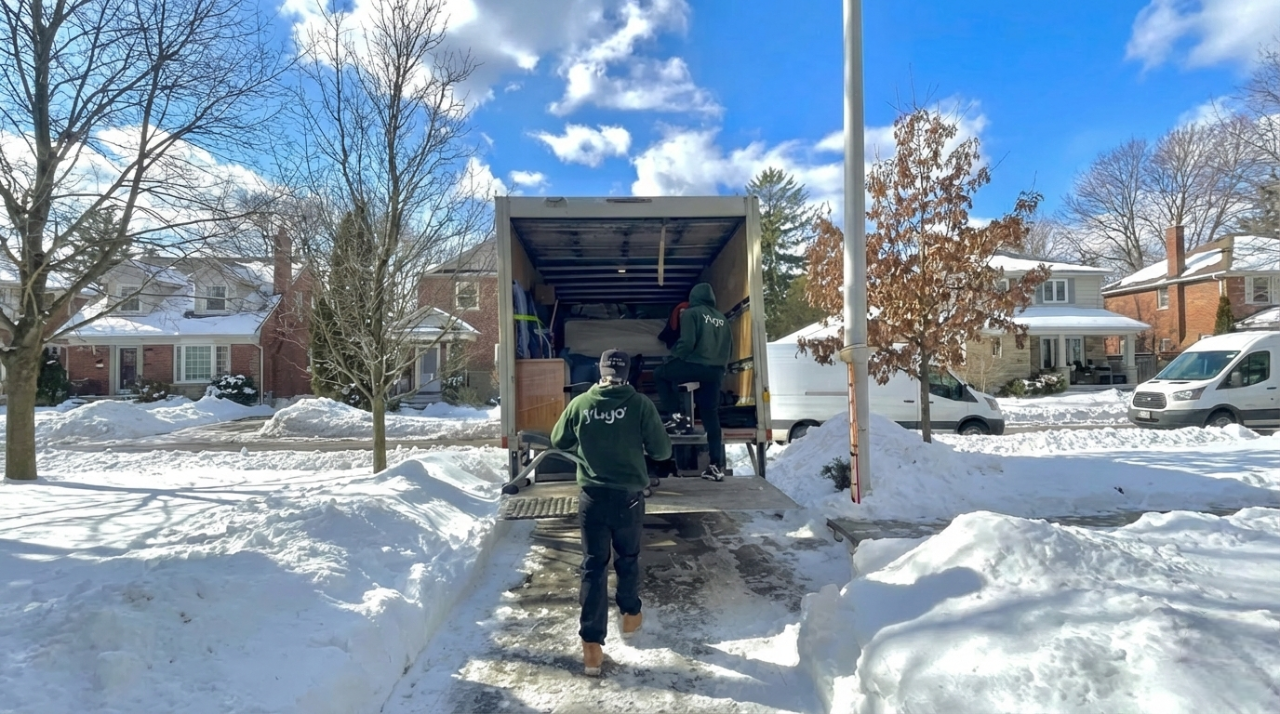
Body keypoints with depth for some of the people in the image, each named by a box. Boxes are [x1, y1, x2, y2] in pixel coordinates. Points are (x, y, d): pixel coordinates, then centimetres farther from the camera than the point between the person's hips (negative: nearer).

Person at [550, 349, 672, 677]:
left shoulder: (580, 404, -6)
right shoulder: (640, 404, -11)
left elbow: (558, 441, 10)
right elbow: (663, 450, -6)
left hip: (592, 498, 0)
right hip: (629, 497, 0)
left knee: (593, 567, 7)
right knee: (628, 558, 22)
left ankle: (592, 645, 5)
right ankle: (630, 615, 42)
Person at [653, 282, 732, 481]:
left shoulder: (691, 313, 0)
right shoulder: (722, 319, 20)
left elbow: (687, 342, -12)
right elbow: (729, 348, 19)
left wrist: (675, 357, 5)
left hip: (696, 366, -6)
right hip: (716, 372, 6)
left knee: (660, 374, 17)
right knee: (711, 416, 10)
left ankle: (676, 415, 4)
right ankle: (717, 466, 7)